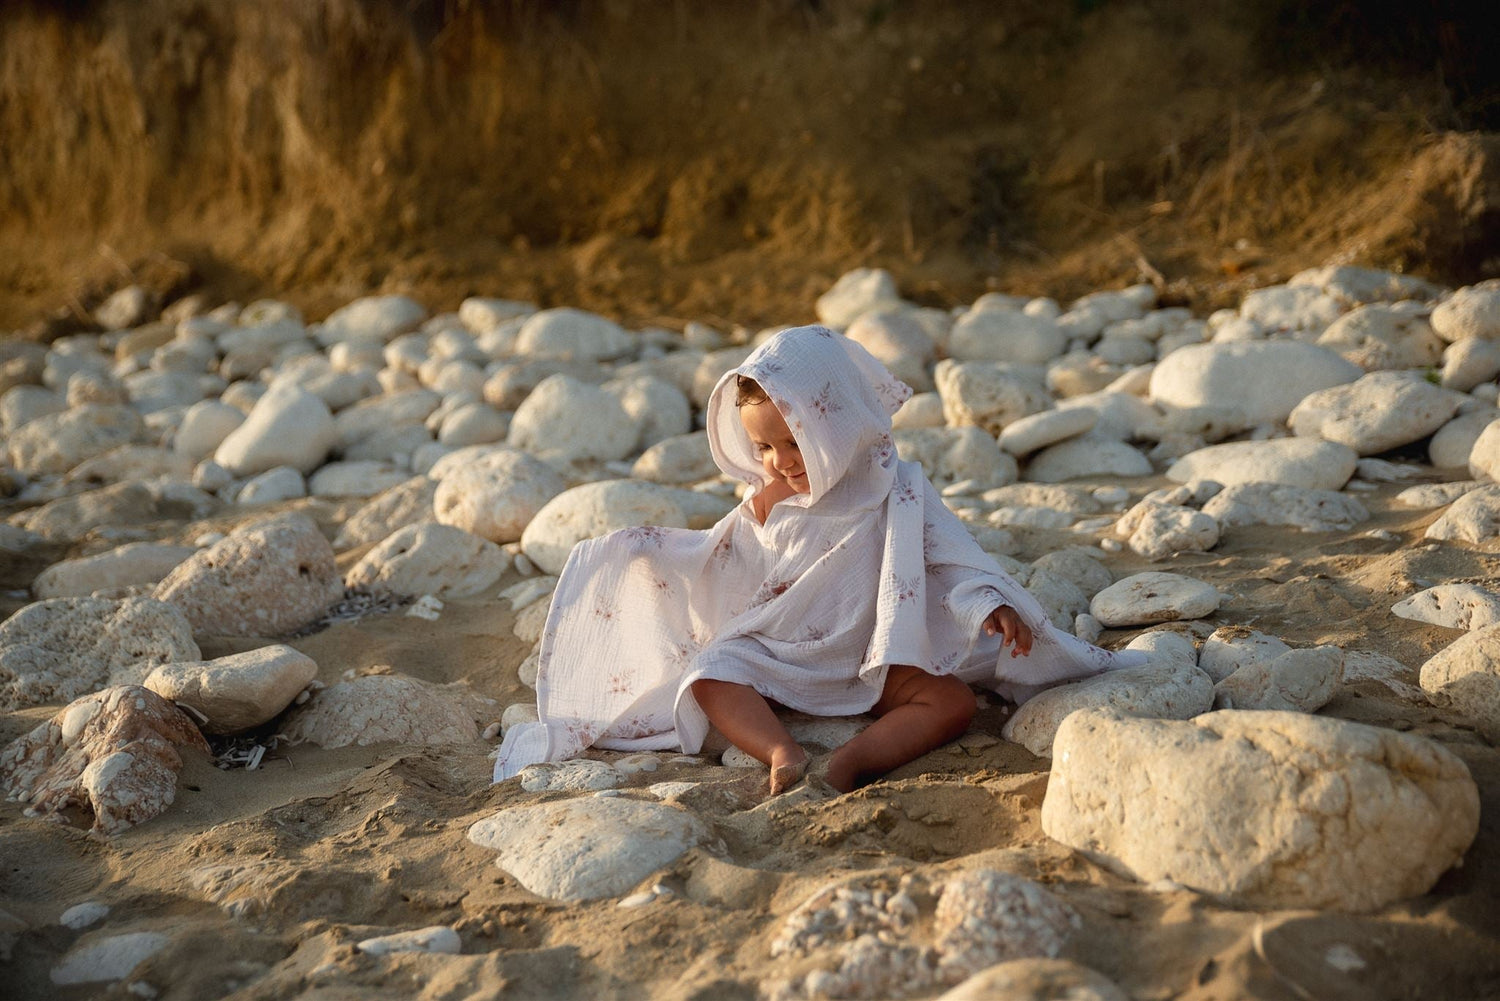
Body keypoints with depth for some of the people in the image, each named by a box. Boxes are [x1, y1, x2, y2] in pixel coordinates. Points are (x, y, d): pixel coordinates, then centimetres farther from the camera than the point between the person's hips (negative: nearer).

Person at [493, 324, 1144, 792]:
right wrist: (650, 550, 4)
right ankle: (782, 753, -45)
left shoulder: (894, 493, -7)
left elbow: (955, 558, -8)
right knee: (707, 676, -25)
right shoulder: (766, 503, 5)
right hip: (774, 654, 2)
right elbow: (715, 559, 16)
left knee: (953, 700, -27)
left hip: (871, 662, -2)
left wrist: (992, 605, -25)